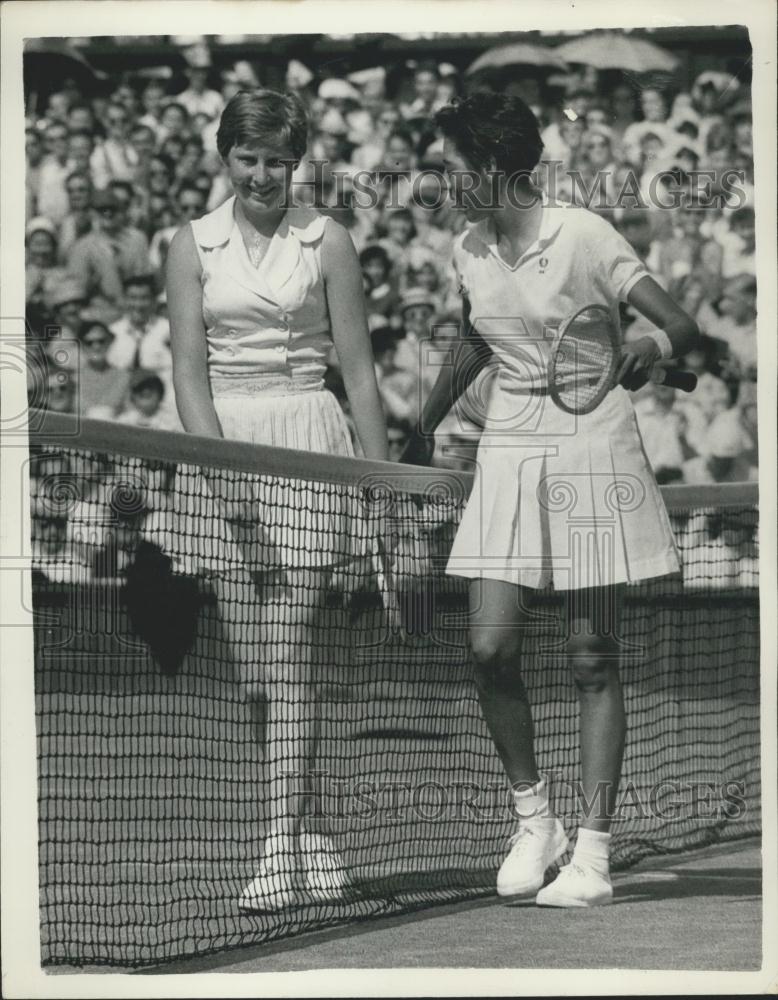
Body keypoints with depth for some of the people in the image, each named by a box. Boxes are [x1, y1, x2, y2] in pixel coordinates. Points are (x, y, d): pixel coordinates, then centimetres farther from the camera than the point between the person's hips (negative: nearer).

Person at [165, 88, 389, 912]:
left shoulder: (326, 243, 4)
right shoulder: (193, 247, 8)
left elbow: (357, 370, 4)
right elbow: (189, 372, 1)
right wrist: (221, 470, -11)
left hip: (306, 444, -2)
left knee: (287, 653, -10)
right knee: (251, 661, 2)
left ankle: (281, 851, -11)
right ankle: (310, 834, 13)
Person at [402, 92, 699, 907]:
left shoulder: (583, 238, -11)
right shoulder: (469, 252, 6)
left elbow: (683, 324, -14)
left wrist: (652, 347, -36)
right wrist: (424, 426, 30)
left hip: (591, 454, -5)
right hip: (507, 454, 5)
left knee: (591, 660, -2)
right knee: (491, 649, -7)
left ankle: (592, 851, 2)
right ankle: (534, 818, 12)